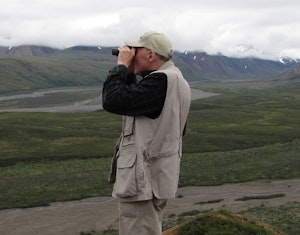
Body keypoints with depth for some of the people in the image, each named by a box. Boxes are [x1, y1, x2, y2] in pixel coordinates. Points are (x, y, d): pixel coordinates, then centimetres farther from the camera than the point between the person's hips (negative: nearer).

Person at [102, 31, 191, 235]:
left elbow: (112, 100, -25)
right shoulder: (172, 80, 11)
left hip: (143, 180, -11)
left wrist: (122, 64, -15)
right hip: (153, 177, 11)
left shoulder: (161, 82, -22)